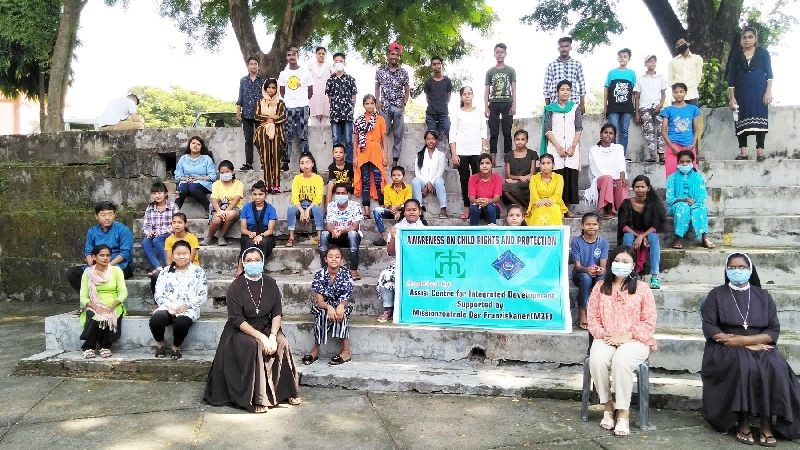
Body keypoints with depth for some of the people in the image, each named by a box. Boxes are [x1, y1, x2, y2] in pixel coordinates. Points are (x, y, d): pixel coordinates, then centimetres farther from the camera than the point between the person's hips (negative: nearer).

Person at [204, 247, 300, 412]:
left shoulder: (270, 284, 1)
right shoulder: (235, 288, -9)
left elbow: (277, 313, -2)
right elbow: (237, 320, -14)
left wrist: (272, 335, -20)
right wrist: (261, 336, -25)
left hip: (267, 327, 3)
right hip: (241, 331, -3)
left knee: (283, 344, -24)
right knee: (255, 346, -33)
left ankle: (288, 392, -10)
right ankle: (257, 399, -27)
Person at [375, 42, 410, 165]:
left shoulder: (403, 72, 6)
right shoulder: (380, 70, 5)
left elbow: (407, 89, 11)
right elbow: (377, 87, 11)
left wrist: (404, 104, 1)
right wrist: (377, 101, 0)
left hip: (398, 107, 0)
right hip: (384, 106, 0)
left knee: (398, 135, -1)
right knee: (383, 133, -8)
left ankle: (395, 160, 2)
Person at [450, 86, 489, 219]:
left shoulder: (479, 113, 10)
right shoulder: (457, 113, 5)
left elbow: (483, 133, 10)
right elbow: (452, 135, 1)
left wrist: (484, 149, -1)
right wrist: (453, 154, -6)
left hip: (477, 152, 1)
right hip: (461, 152, -1)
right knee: (464, 179, 1)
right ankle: (466, 207, 5)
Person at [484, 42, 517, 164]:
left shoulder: (511, 70, 8)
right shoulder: (490, 71, 11)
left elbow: (513, 89, 4)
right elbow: (487, 91, 8)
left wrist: (514, 105, -6)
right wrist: (486, 107, -1)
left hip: (507, 104, -1)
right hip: (493, 104, 1)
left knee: (507, 133, -1)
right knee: (493, 133, -1)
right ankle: (493, 158, -1)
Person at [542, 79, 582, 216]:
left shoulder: (575, 108, 14)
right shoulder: (550, 109, 9)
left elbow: (579, 129, 6)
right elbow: (547, 130, 0)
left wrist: (573, 146, -8)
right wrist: (558, 147, -10)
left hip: (571, 148, 1)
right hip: (555, 147, -1)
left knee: (571, 177, -4)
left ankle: (567, 207, 0)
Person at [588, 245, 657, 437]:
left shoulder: (642, 289, 7)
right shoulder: (600, 287, 15)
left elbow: (649, 322, 1)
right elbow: (592, 317, 9)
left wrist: (626, 336, -12)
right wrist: (604, 335, -10)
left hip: (634, 340, -2)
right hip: (605, 339, 2)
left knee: (621, 360, -35)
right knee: (596, 359, -32)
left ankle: (623, 414, -23)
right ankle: (607, 406, -11)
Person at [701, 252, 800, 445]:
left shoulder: (763, 296, 13)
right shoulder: (716, 294, 7)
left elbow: (774, 331, 4)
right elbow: (709, 328, -4)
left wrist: (745, 339, -13)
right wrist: (740, 344, -14)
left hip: (760, 347, 2)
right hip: (726, 349, -2)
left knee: (775, 367, -30)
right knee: (744, 365, -34)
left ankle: (767, 423, -24)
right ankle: (743, 423, -26)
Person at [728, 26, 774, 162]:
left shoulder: (763, 53, 7)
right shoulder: (736, 55, 8)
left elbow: (769, 74, 4)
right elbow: (731, 78, 5)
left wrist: (768, 91, -7)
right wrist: (732, 97, -1)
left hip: (759, 92, -1)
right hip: (742, 93, 1)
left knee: (760, 120, -5)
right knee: (742, 121, -3)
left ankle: (760, 150, -6)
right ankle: (743, 152, -2)